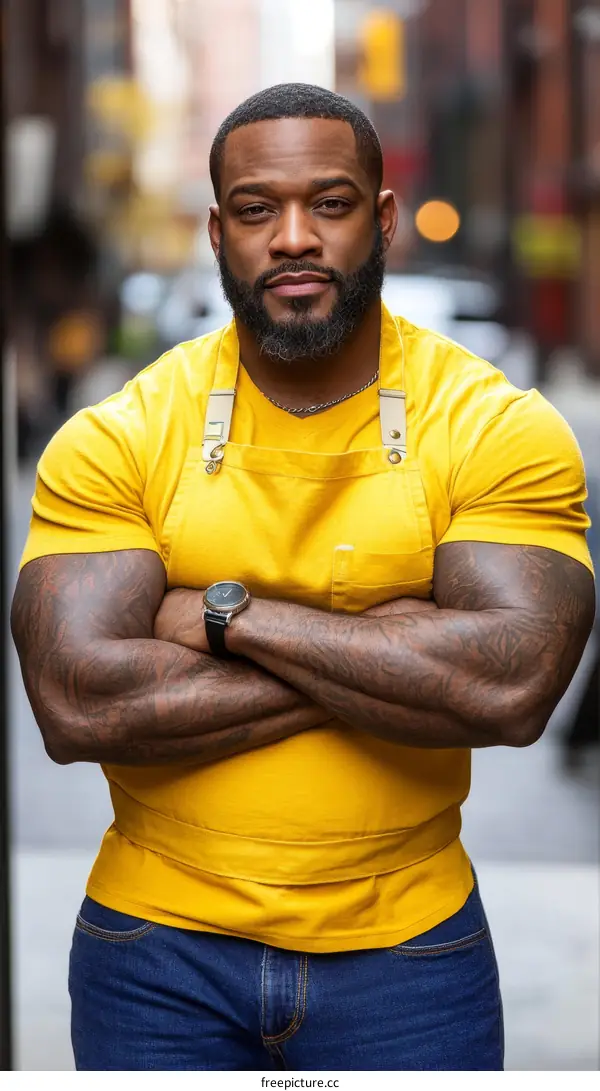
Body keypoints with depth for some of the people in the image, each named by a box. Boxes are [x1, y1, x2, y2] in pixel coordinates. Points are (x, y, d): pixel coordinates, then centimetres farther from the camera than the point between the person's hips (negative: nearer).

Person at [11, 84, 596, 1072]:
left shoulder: (504, 429, -7)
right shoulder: (113, 439, -6)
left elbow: (511, 689, -20)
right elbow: (75, 707, -18)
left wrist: (226, 613, -17)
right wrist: (385, 659, -17)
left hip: (408, 951, 0)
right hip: (157, 945, 0)